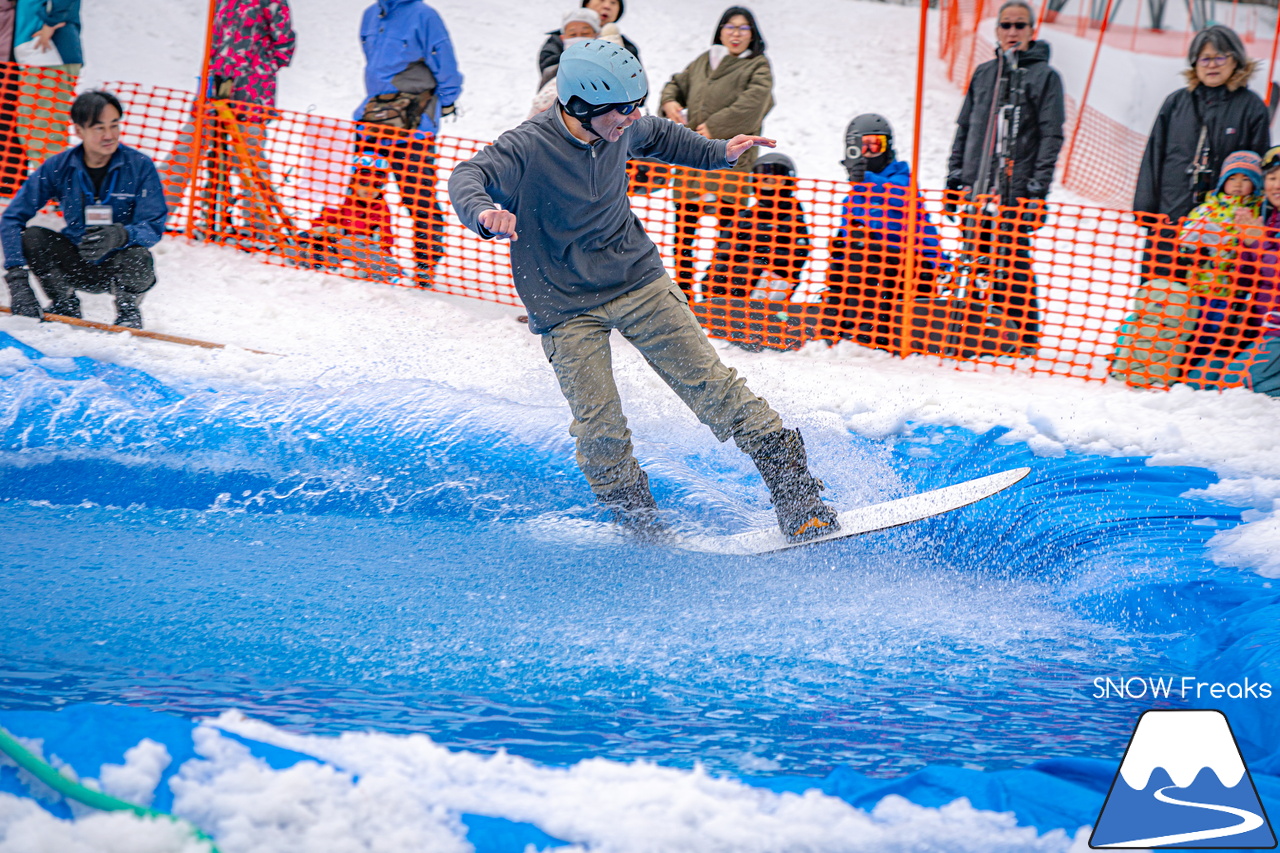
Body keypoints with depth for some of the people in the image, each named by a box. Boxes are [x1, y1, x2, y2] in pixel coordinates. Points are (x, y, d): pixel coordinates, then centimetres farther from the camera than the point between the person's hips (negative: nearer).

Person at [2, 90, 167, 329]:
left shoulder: (141, 166, -14)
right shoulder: (58, 167, -11)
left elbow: (153, 228, -17)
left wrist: (121, 235, -42)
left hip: (119, 271, -2)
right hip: (77, 266, 2)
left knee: (136, 256, -35)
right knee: (30, 237, -23)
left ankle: (128, 314, -1)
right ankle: (65, 308, 2)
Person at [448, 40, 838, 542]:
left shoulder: (622, 131, -4)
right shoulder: (528, 148, -21)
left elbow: (657, 138, 21)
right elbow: (469, 178, -37)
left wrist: (717, 153, 15)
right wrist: (484, 213, -58)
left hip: (638, 281, 4)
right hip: (568, 308, -4)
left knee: (709, 383, -3)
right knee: (600, 431, -9)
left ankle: (794, 489, 0)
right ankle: (640, 523, 14)